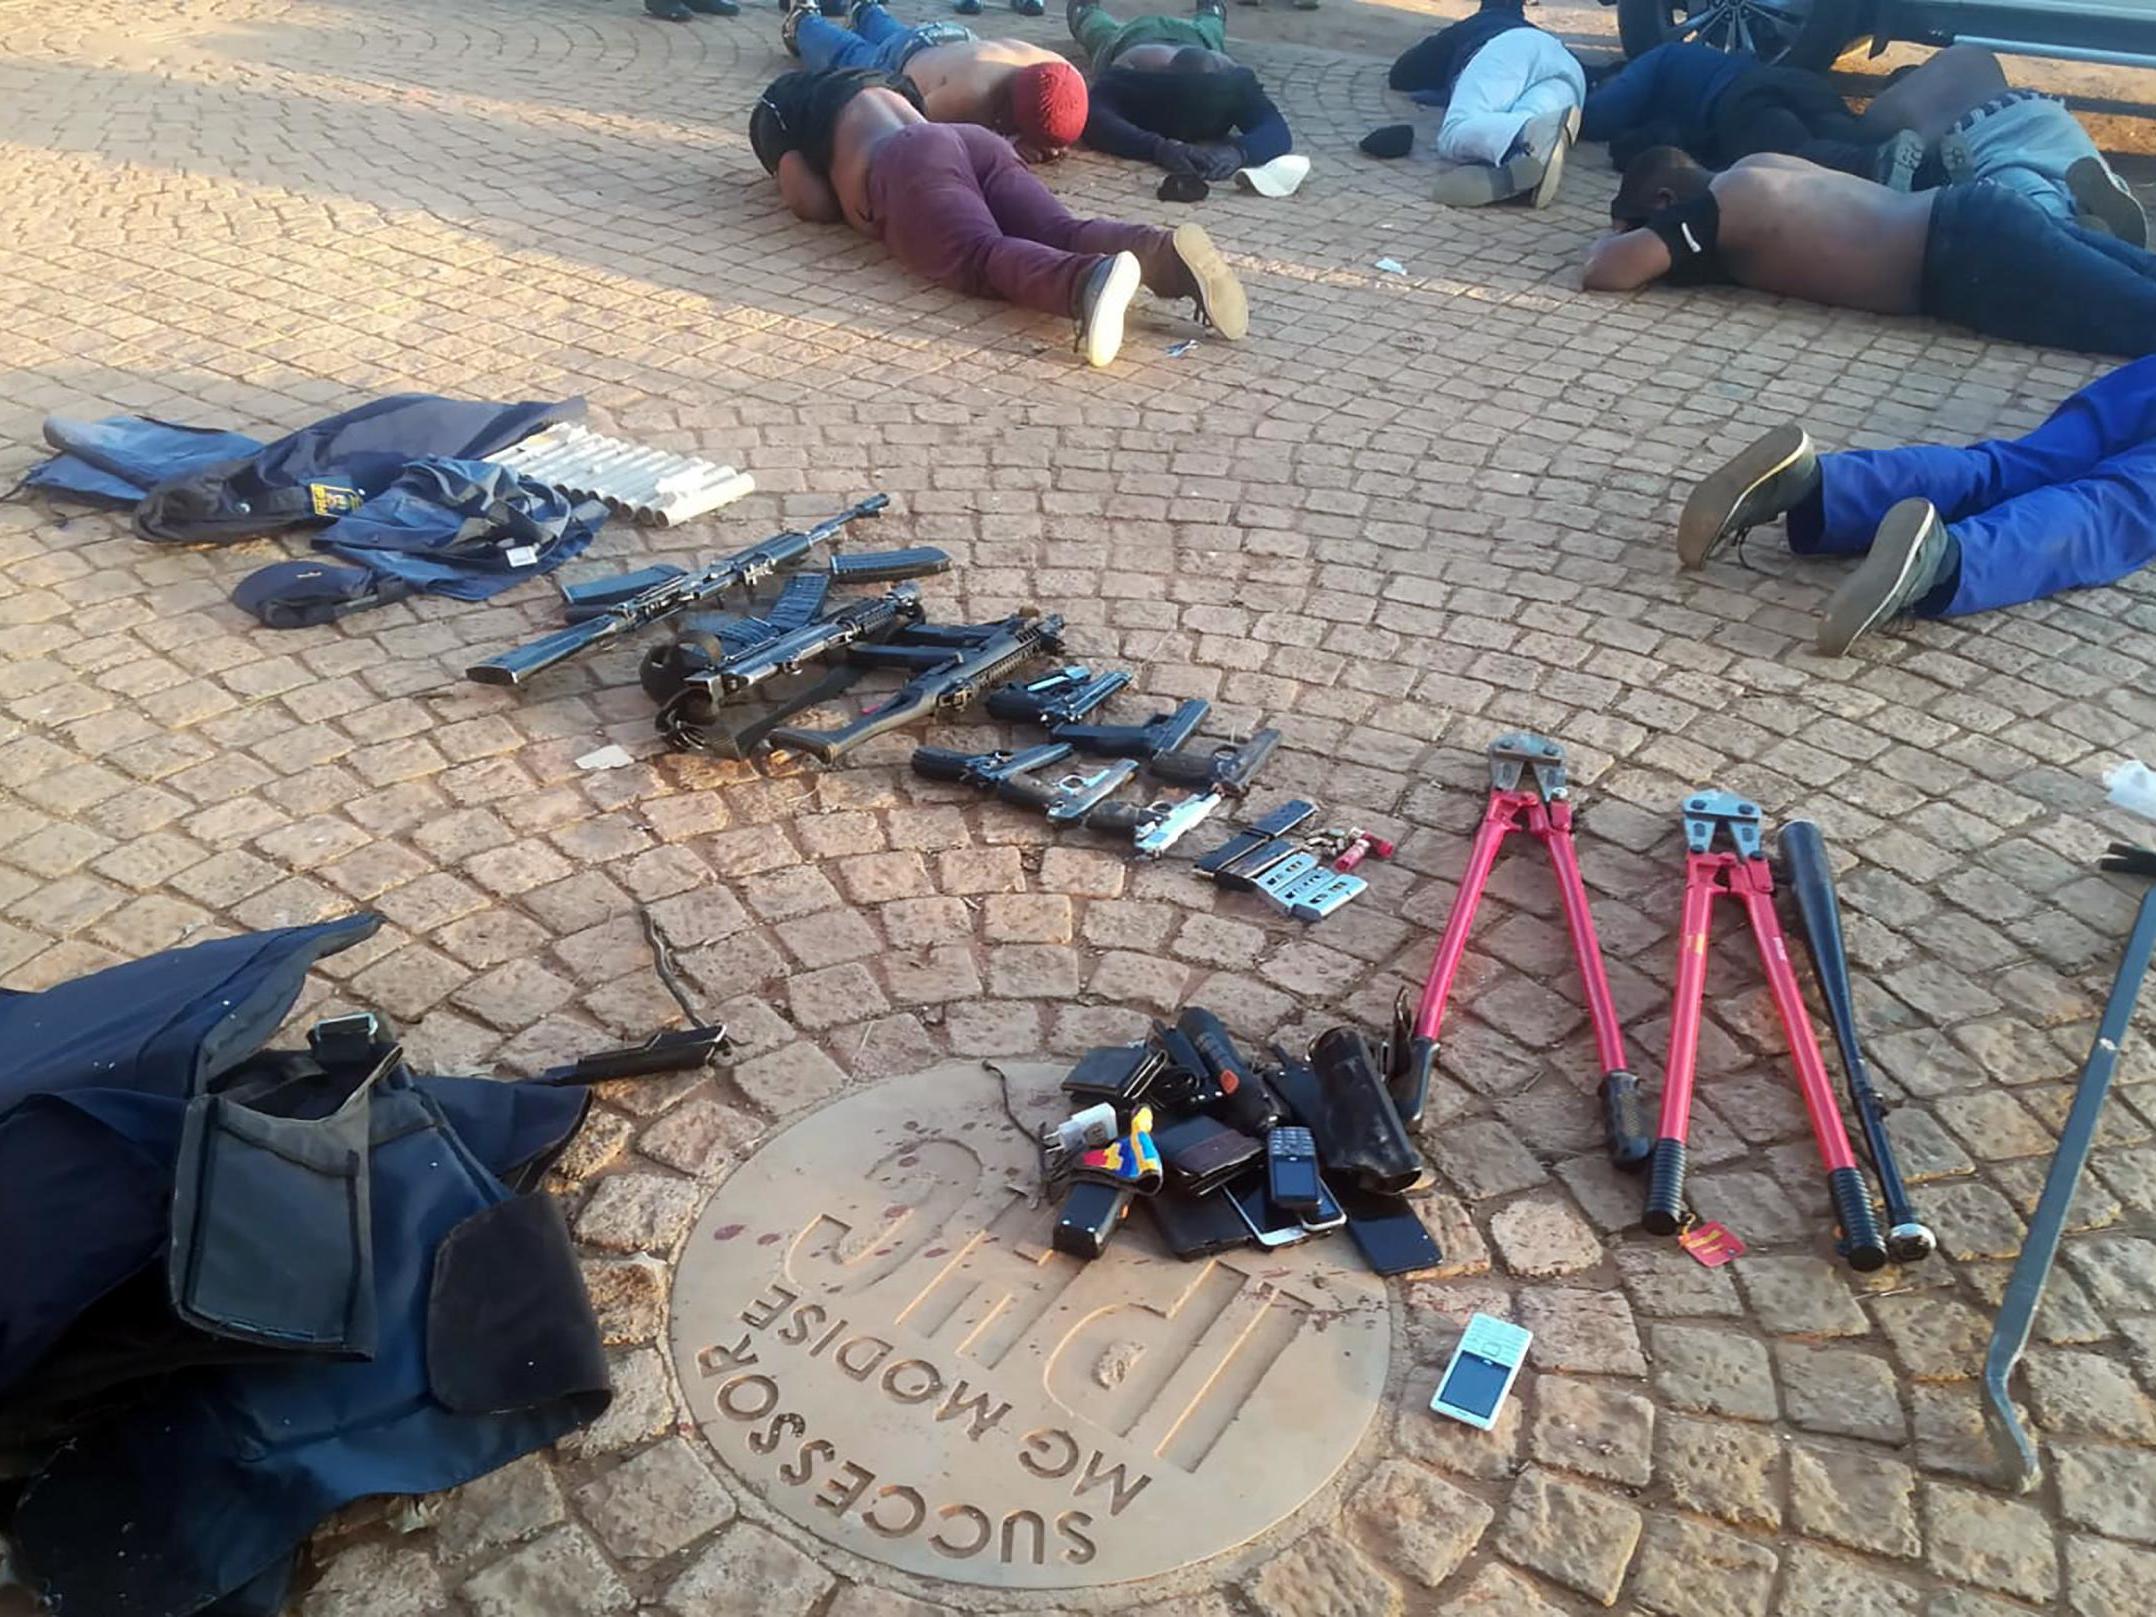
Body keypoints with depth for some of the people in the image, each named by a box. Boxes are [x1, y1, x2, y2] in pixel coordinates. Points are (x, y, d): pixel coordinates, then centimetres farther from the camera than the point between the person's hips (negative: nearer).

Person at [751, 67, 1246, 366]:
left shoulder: (777, 113, 25)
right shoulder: (875, 82, 44)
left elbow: (817, 205, 13)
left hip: (907, 164, -6)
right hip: (975, 141, 6)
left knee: (985, 258, -31)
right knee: (1062, 234, -17)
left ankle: (1090, 280, -63)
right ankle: (1165, 251, -47)